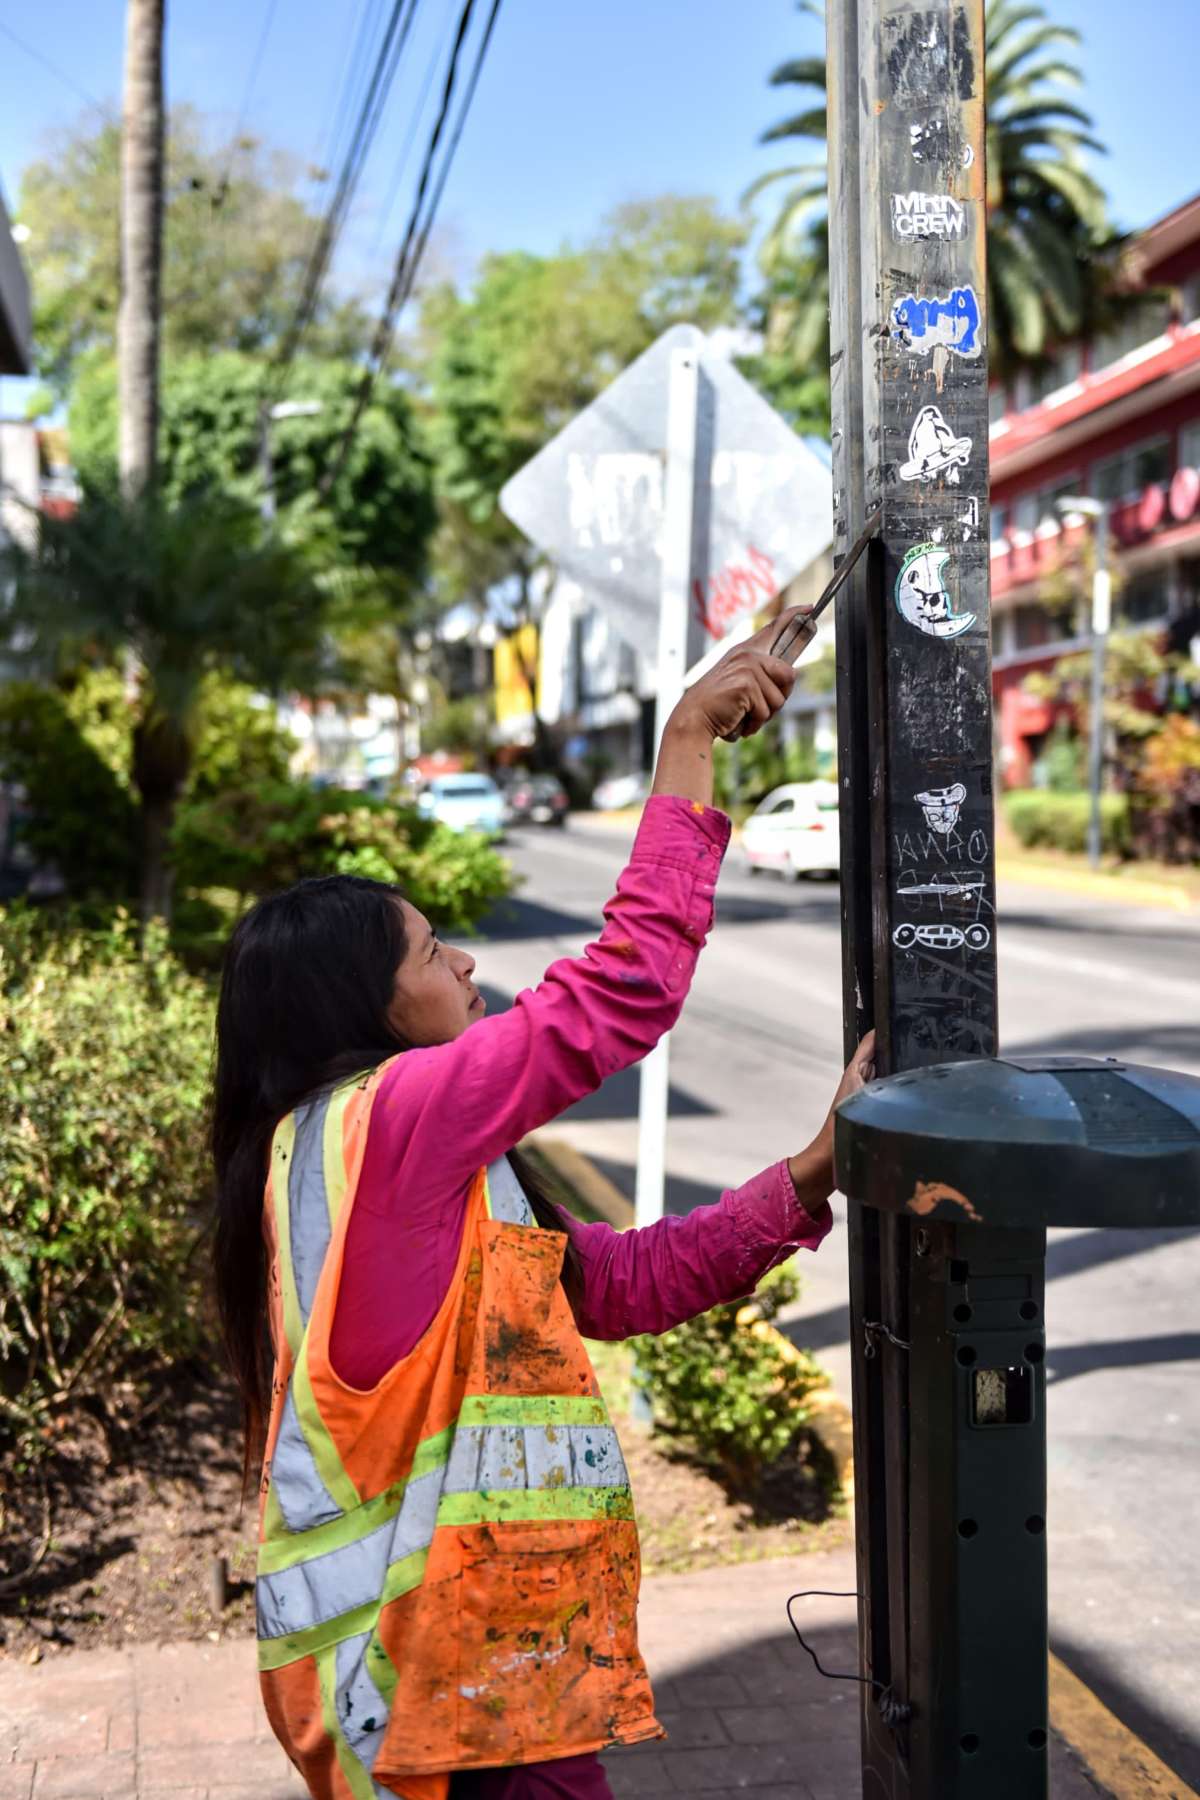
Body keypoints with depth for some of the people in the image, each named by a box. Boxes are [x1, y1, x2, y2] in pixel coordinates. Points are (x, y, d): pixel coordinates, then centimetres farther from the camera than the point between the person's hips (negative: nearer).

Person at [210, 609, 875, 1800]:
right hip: (453, 1670, -10)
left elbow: (627, 1280, 9)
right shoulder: (380, 1120, -17)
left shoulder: (418, 1170, 12)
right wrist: (688, 739, -15)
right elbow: (621, 992, -21)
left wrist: (814, 1171, 2)